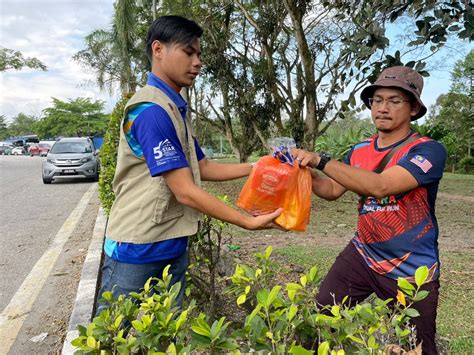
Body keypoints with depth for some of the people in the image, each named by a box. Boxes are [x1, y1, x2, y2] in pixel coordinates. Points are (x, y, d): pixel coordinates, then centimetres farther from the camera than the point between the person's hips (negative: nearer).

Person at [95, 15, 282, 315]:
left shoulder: (176, 109, 10)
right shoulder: (151, 110, -20)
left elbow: (203, 168, 15)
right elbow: (185, 191, -22)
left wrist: (256, 167, 7)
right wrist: (250, 222, -17)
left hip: (173, 248, 9)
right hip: (137, 251, -9)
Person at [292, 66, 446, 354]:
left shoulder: (429, 150, -18)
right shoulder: (359, 151, 1)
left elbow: (381, 186, -32)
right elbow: (332, 190, 5)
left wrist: (321, 160, -34)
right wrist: (304, 169, -13)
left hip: (412, 270, -4)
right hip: (362, 255, 4)